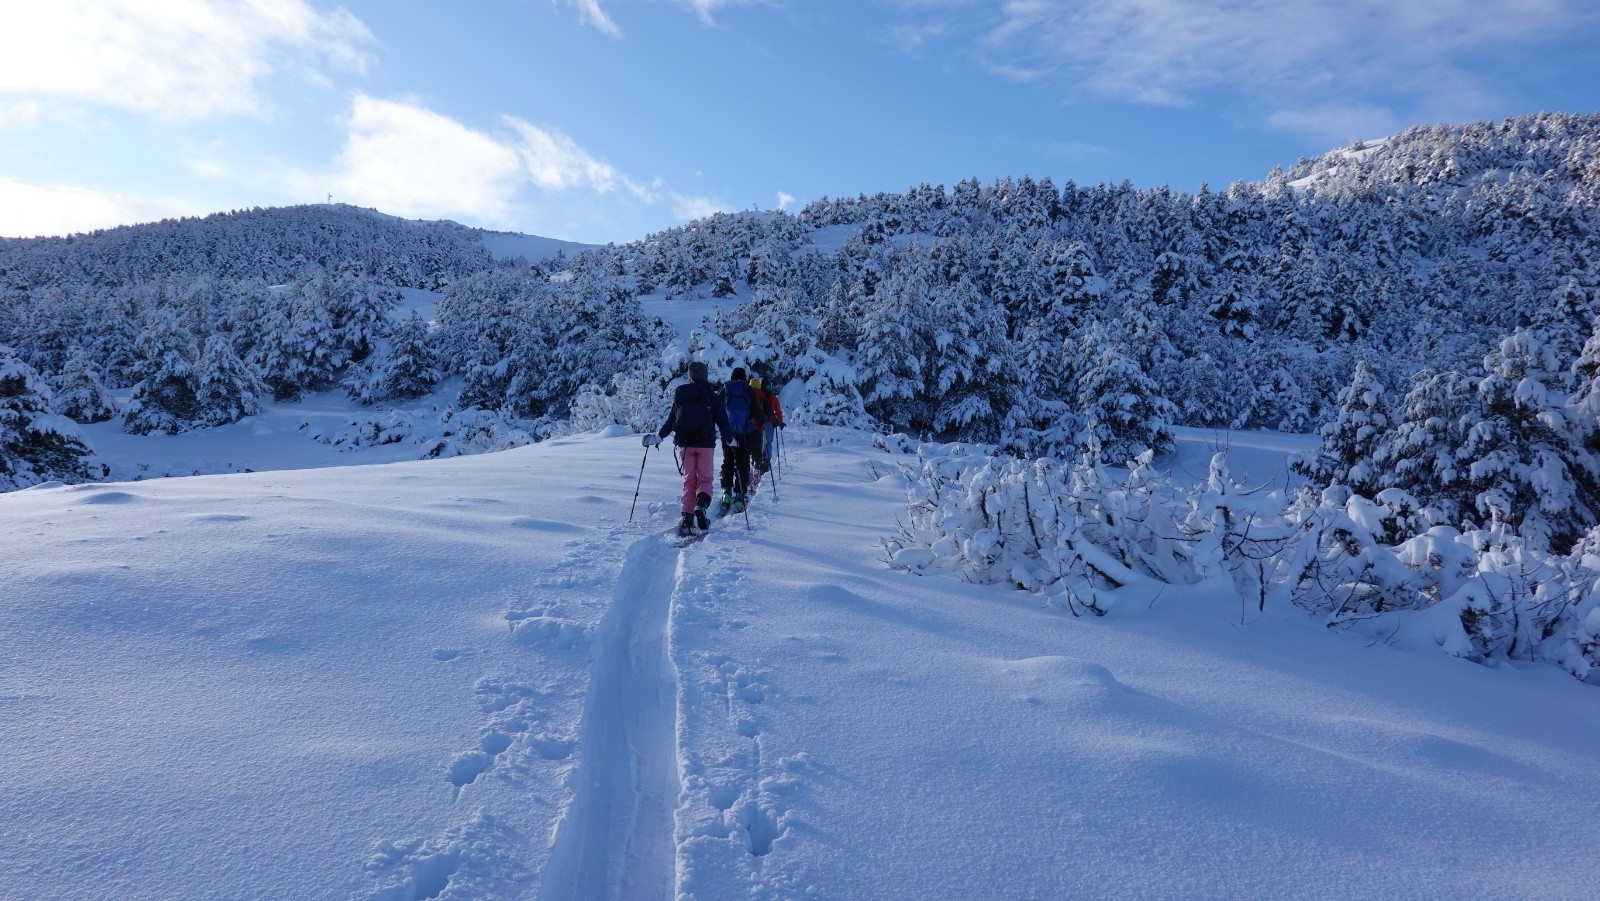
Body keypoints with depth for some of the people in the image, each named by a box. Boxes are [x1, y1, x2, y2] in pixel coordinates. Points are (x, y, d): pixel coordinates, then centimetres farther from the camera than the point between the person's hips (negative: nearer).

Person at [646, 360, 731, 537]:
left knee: (689, 480, 9)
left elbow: (671, 419, 9)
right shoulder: (712, 395, 0)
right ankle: (701, 504, -22)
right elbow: (722, 420, 0)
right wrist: (729, 439, 14)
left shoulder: (681, 393, 6)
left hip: (685, 443, 2)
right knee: (705, 479, 7)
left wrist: (658, 437, 19)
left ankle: (687, 517, -4)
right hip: (705, 443, -2)